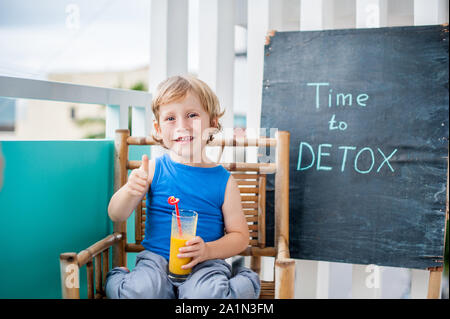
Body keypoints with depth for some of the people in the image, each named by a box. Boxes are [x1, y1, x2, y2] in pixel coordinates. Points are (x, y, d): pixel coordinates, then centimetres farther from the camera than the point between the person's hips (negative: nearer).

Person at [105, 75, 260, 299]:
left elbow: (239, 236, 3)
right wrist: (130, 191, -20)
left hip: (205, 263, 0)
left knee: (206, 293, -33)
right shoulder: (154, 169, 0)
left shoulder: (224, 180, -1)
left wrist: (208, 250, -16)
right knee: (142, 291, -32)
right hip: (156, 257, 0)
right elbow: (116, 215, 1)